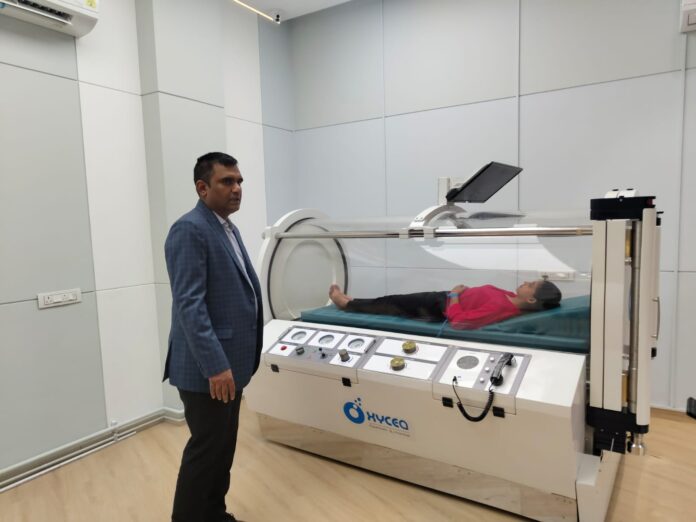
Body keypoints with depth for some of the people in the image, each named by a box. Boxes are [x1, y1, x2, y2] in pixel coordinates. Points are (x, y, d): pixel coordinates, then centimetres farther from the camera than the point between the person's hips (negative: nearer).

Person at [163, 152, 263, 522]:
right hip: (207, 367, -9)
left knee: (223, 447, 19)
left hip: (230, 361, 9)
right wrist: (215, 366, -24)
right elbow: (190, 305, -23)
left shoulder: (228, 228, 13)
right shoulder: (189, 230, -17)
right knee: (206, 449, 5)